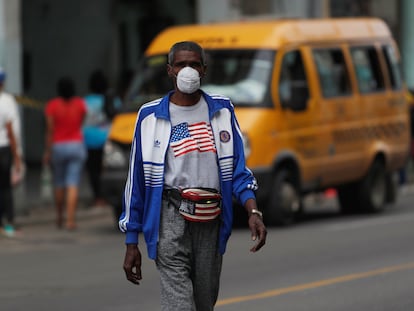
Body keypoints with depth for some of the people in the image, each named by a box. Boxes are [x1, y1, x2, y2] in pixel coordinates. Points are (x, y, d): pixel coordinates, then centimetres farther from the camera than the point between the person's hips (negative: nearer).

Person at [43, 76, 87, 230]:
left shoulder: (53, 105, -8)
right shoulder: (80, 104, -3)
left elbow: (50, 130, -8)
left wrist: (48, 151, -3)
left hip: (58, 147, 0)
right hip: (76, 145, 0)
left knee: (59, 184, 14)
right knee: (73, 184, -4)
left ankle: (59, 217, 25)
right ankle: (70, 220, -13)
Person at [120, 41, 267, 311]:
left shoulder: (222, 111, 10)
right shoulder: (150, 117, 4)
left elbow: (238, 168, 11)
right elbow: (136, 181, 7)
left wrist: (253, 211, -8)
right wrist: (131, 243, 5)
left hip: (211, 221, 3)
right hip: (171, 215, -3)